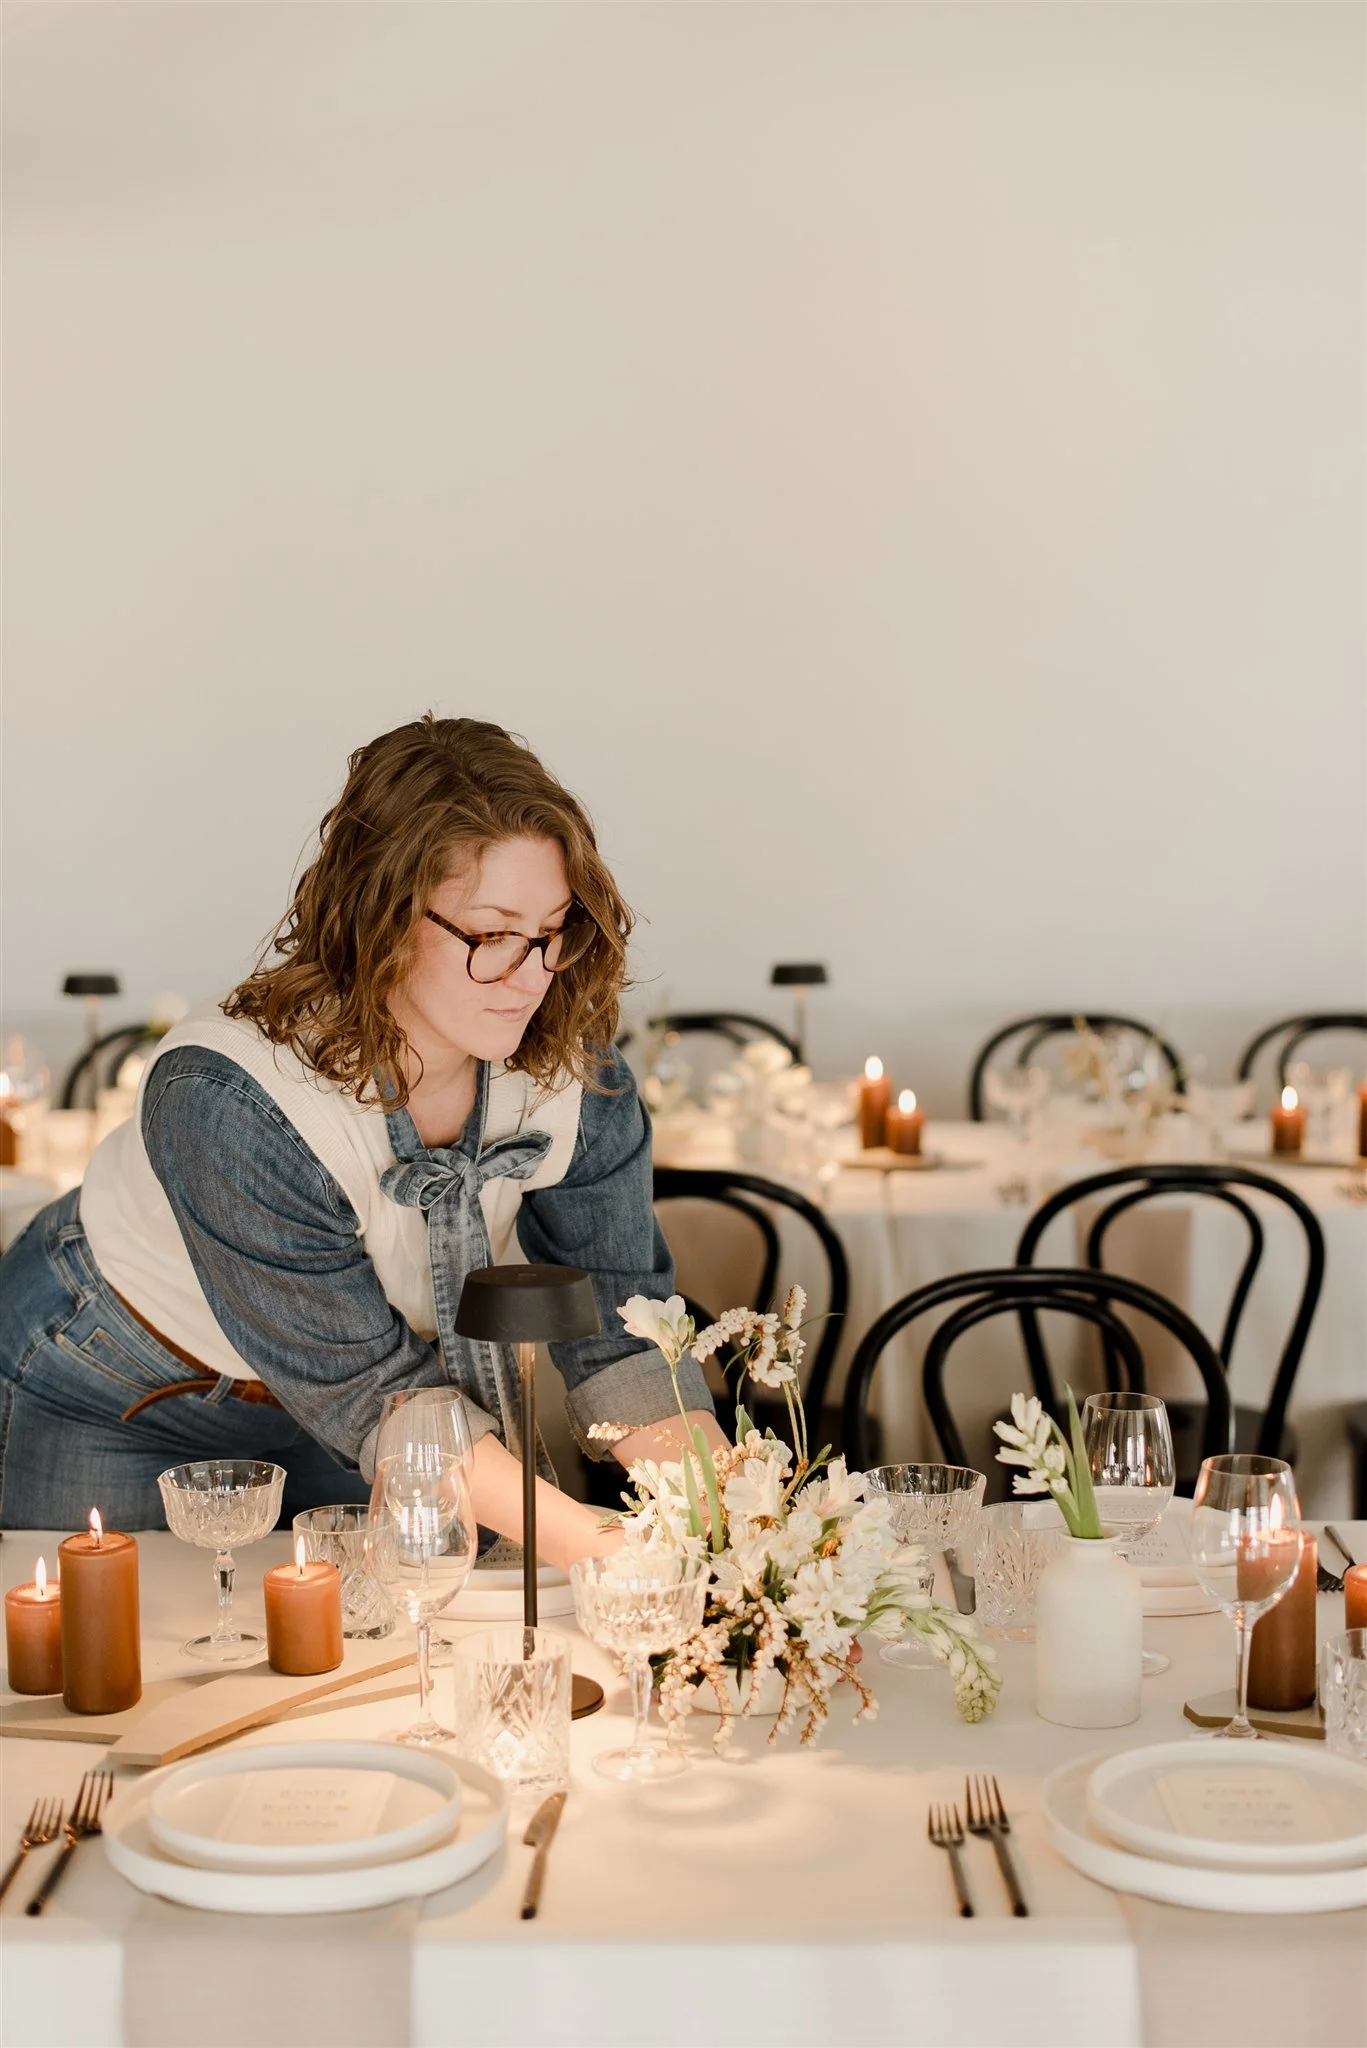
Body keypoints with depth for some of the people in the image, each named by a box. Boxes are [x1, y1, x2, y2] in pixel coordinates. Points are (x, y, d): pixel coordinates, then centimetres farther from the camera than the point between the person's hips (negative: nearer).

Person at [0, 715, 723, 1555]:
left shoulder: (575, 1073, -22)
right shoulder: (229, 1100, -39)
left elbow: (618, 1331, -17)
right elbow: (371, 1390, -34)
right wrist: (589, 1541, -40)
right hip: (114, 1404, -4)